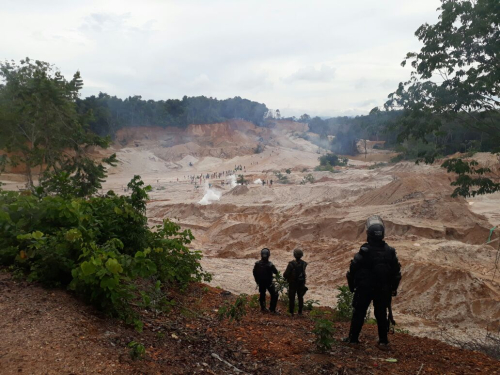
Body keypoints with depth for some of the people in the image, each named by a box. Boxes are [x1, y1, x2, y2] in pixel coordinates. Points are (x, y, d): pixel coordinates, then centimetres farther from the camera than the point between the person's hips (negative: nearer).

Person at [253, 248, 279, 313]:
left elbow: (254, 273, -2)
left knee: (262, 295, 20)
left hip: (260, 283, 4)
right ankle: (272, 309, 13)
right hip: (269, 282, -4)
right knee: (274, 295, 12)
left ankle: (263, 308, 31)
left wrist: (257, 281, 12)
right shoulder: (270, 265, -26)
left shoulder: (257, 264, -14)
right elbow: (276, 272, -13)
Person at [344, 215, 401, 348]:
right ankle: (383, 341, 18)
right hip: (383, 290, 3)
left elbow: (353, 270, -11)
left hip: (364, 288, -3)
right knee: (381, 314, 14)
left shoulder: (364, 251, -17)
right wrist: (393, 288, 16)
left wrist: (352, 286, 4)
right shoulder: (390, 251, -3)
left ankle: (353, 338, 13)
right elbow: (396, 272, 4)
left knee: (359, 313, 7)